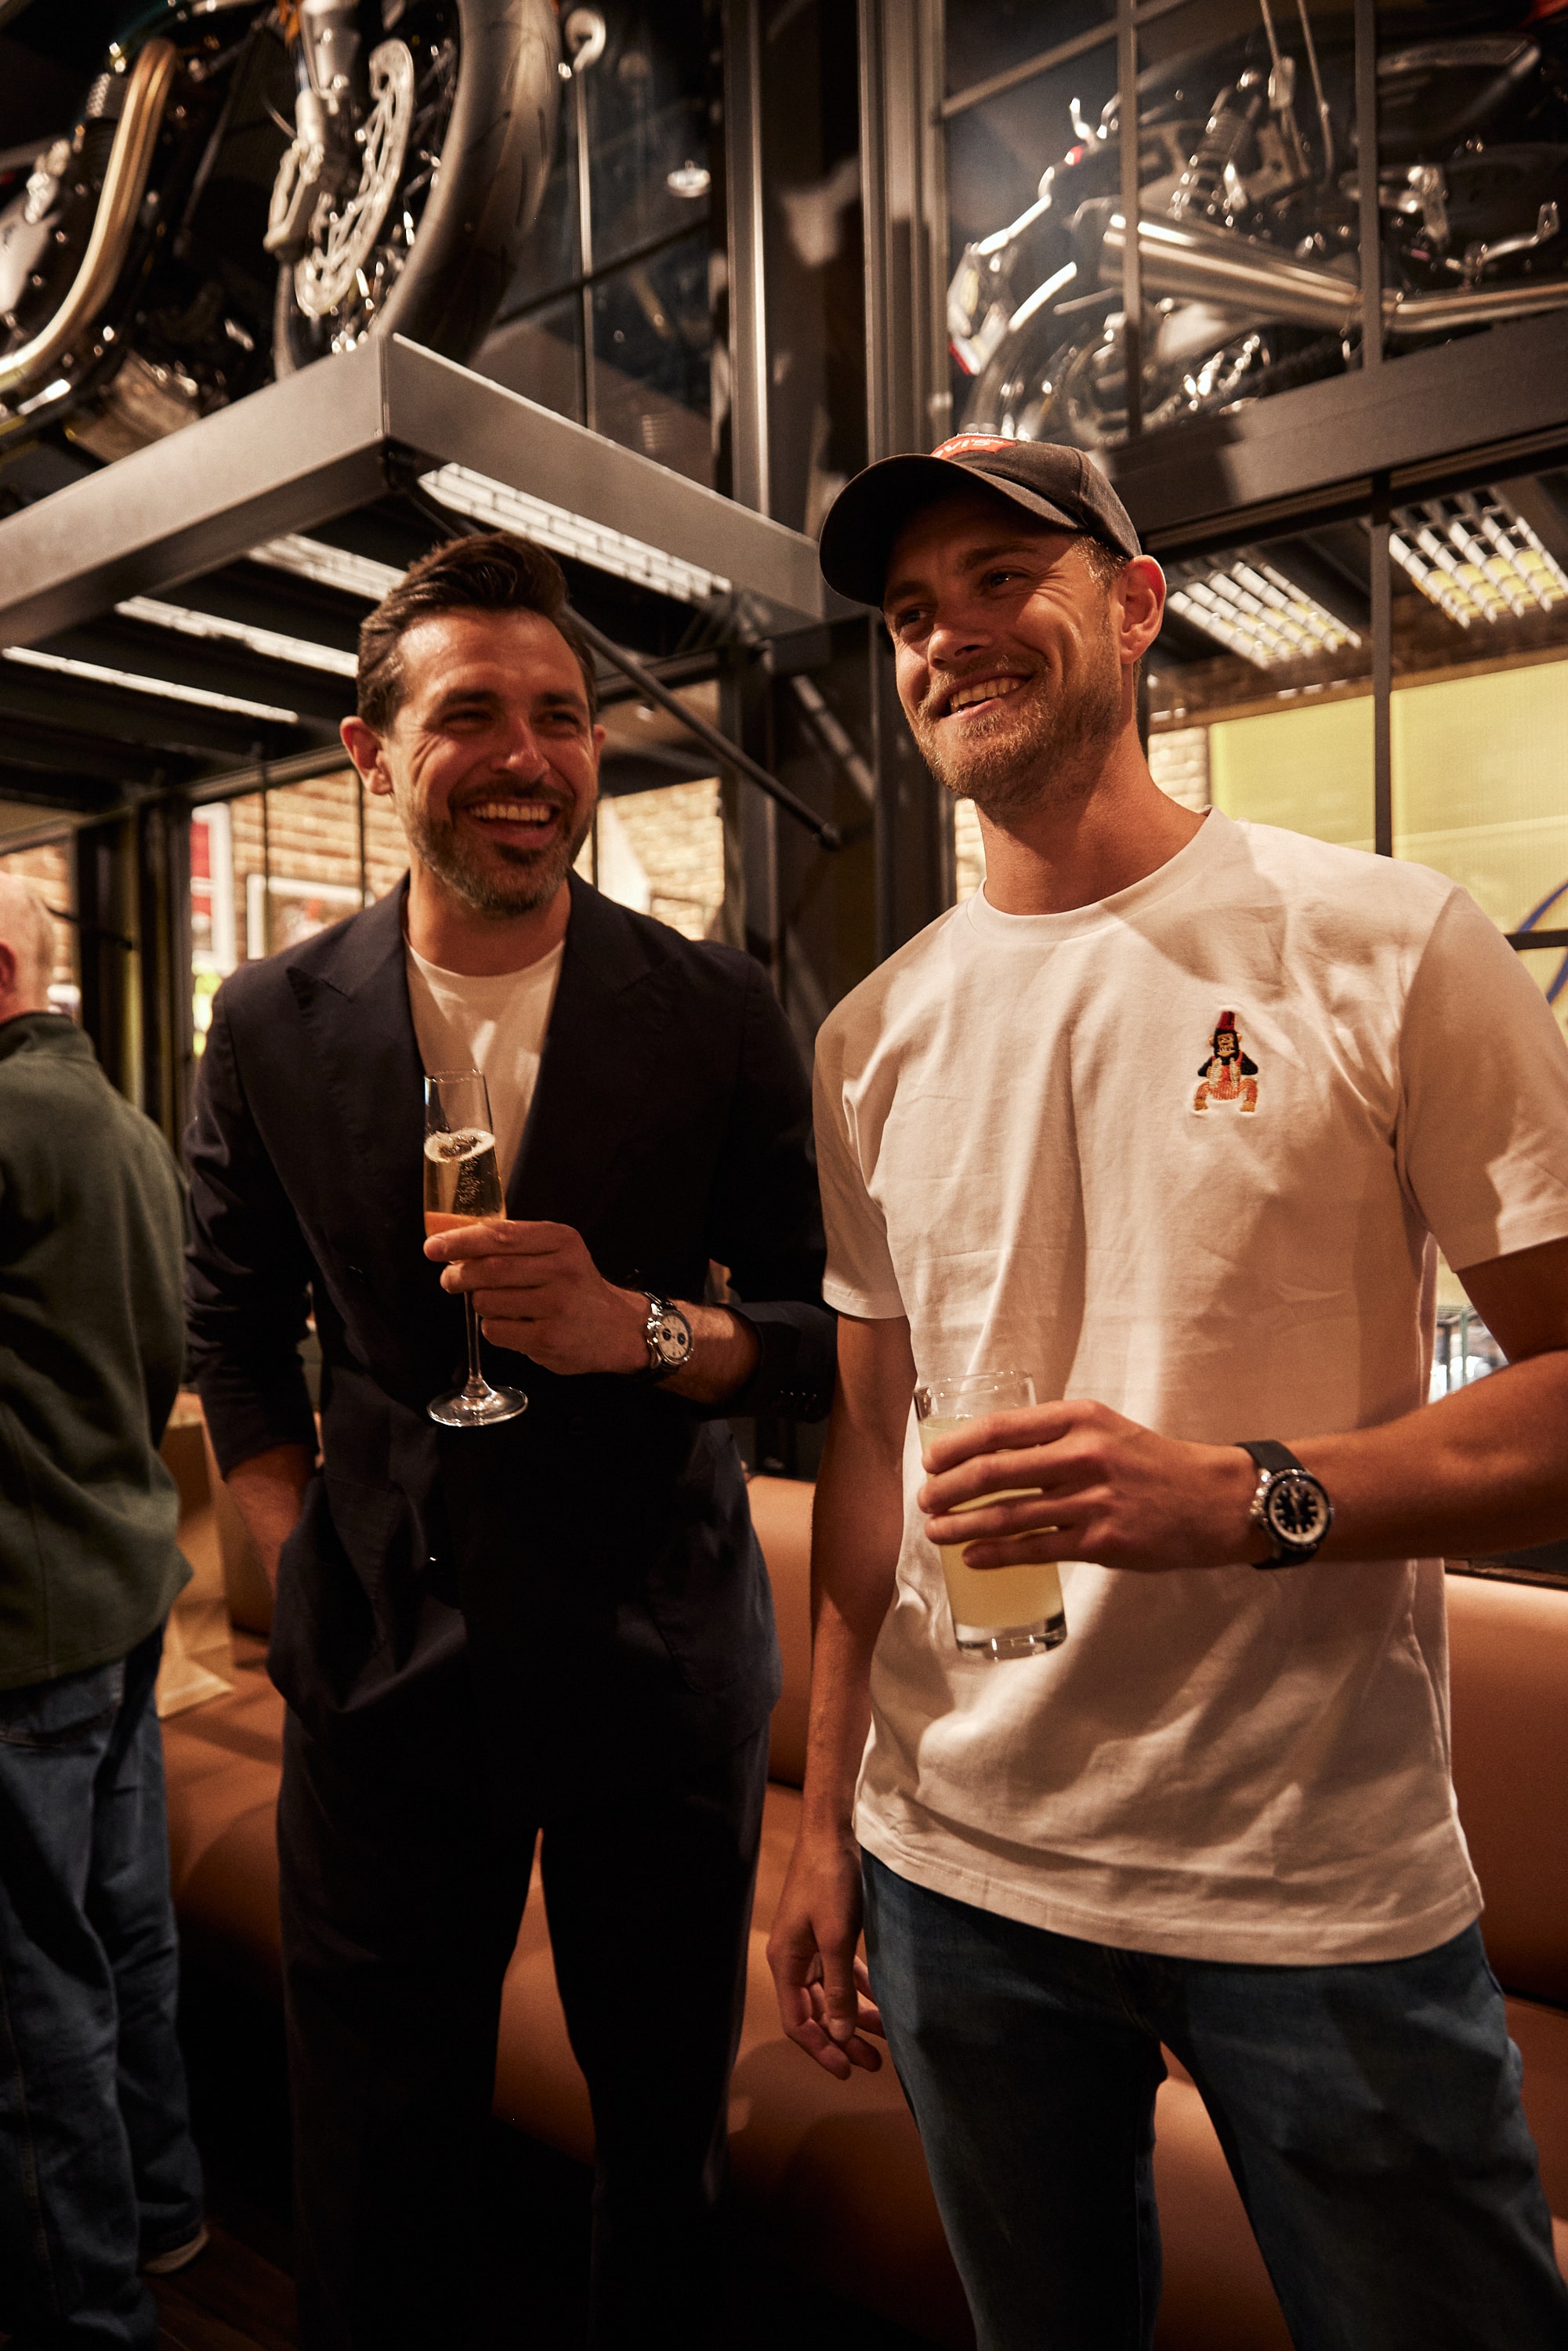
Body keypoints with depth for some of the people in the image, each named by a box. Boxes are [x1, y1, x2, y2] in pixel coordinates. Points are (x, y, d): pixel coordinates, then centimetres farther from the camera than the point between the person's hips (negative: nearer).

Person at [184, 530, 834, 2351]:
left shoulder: (718, 1017, -6)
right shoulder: (274, 1022, -1)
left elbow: (828, 1334, -4)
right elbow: (231, 1327, 10)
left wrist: (641, 1329, -22)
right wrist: (302, 1556, 1)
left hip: (659, 1662, 0)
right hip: (386, 1662, 1)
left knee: (668, 2148, 20)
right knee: (378, 2180, 19)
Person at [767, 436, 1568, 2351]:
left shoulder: (1387, 947, -9)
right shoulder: (874, 1037, 2)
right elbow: (868, 1449, 6)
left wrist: (1249, 1495, -26)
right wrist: (825, 1819, 5)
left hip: (1328, 1891, -3)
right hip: (959, 1865, 4)